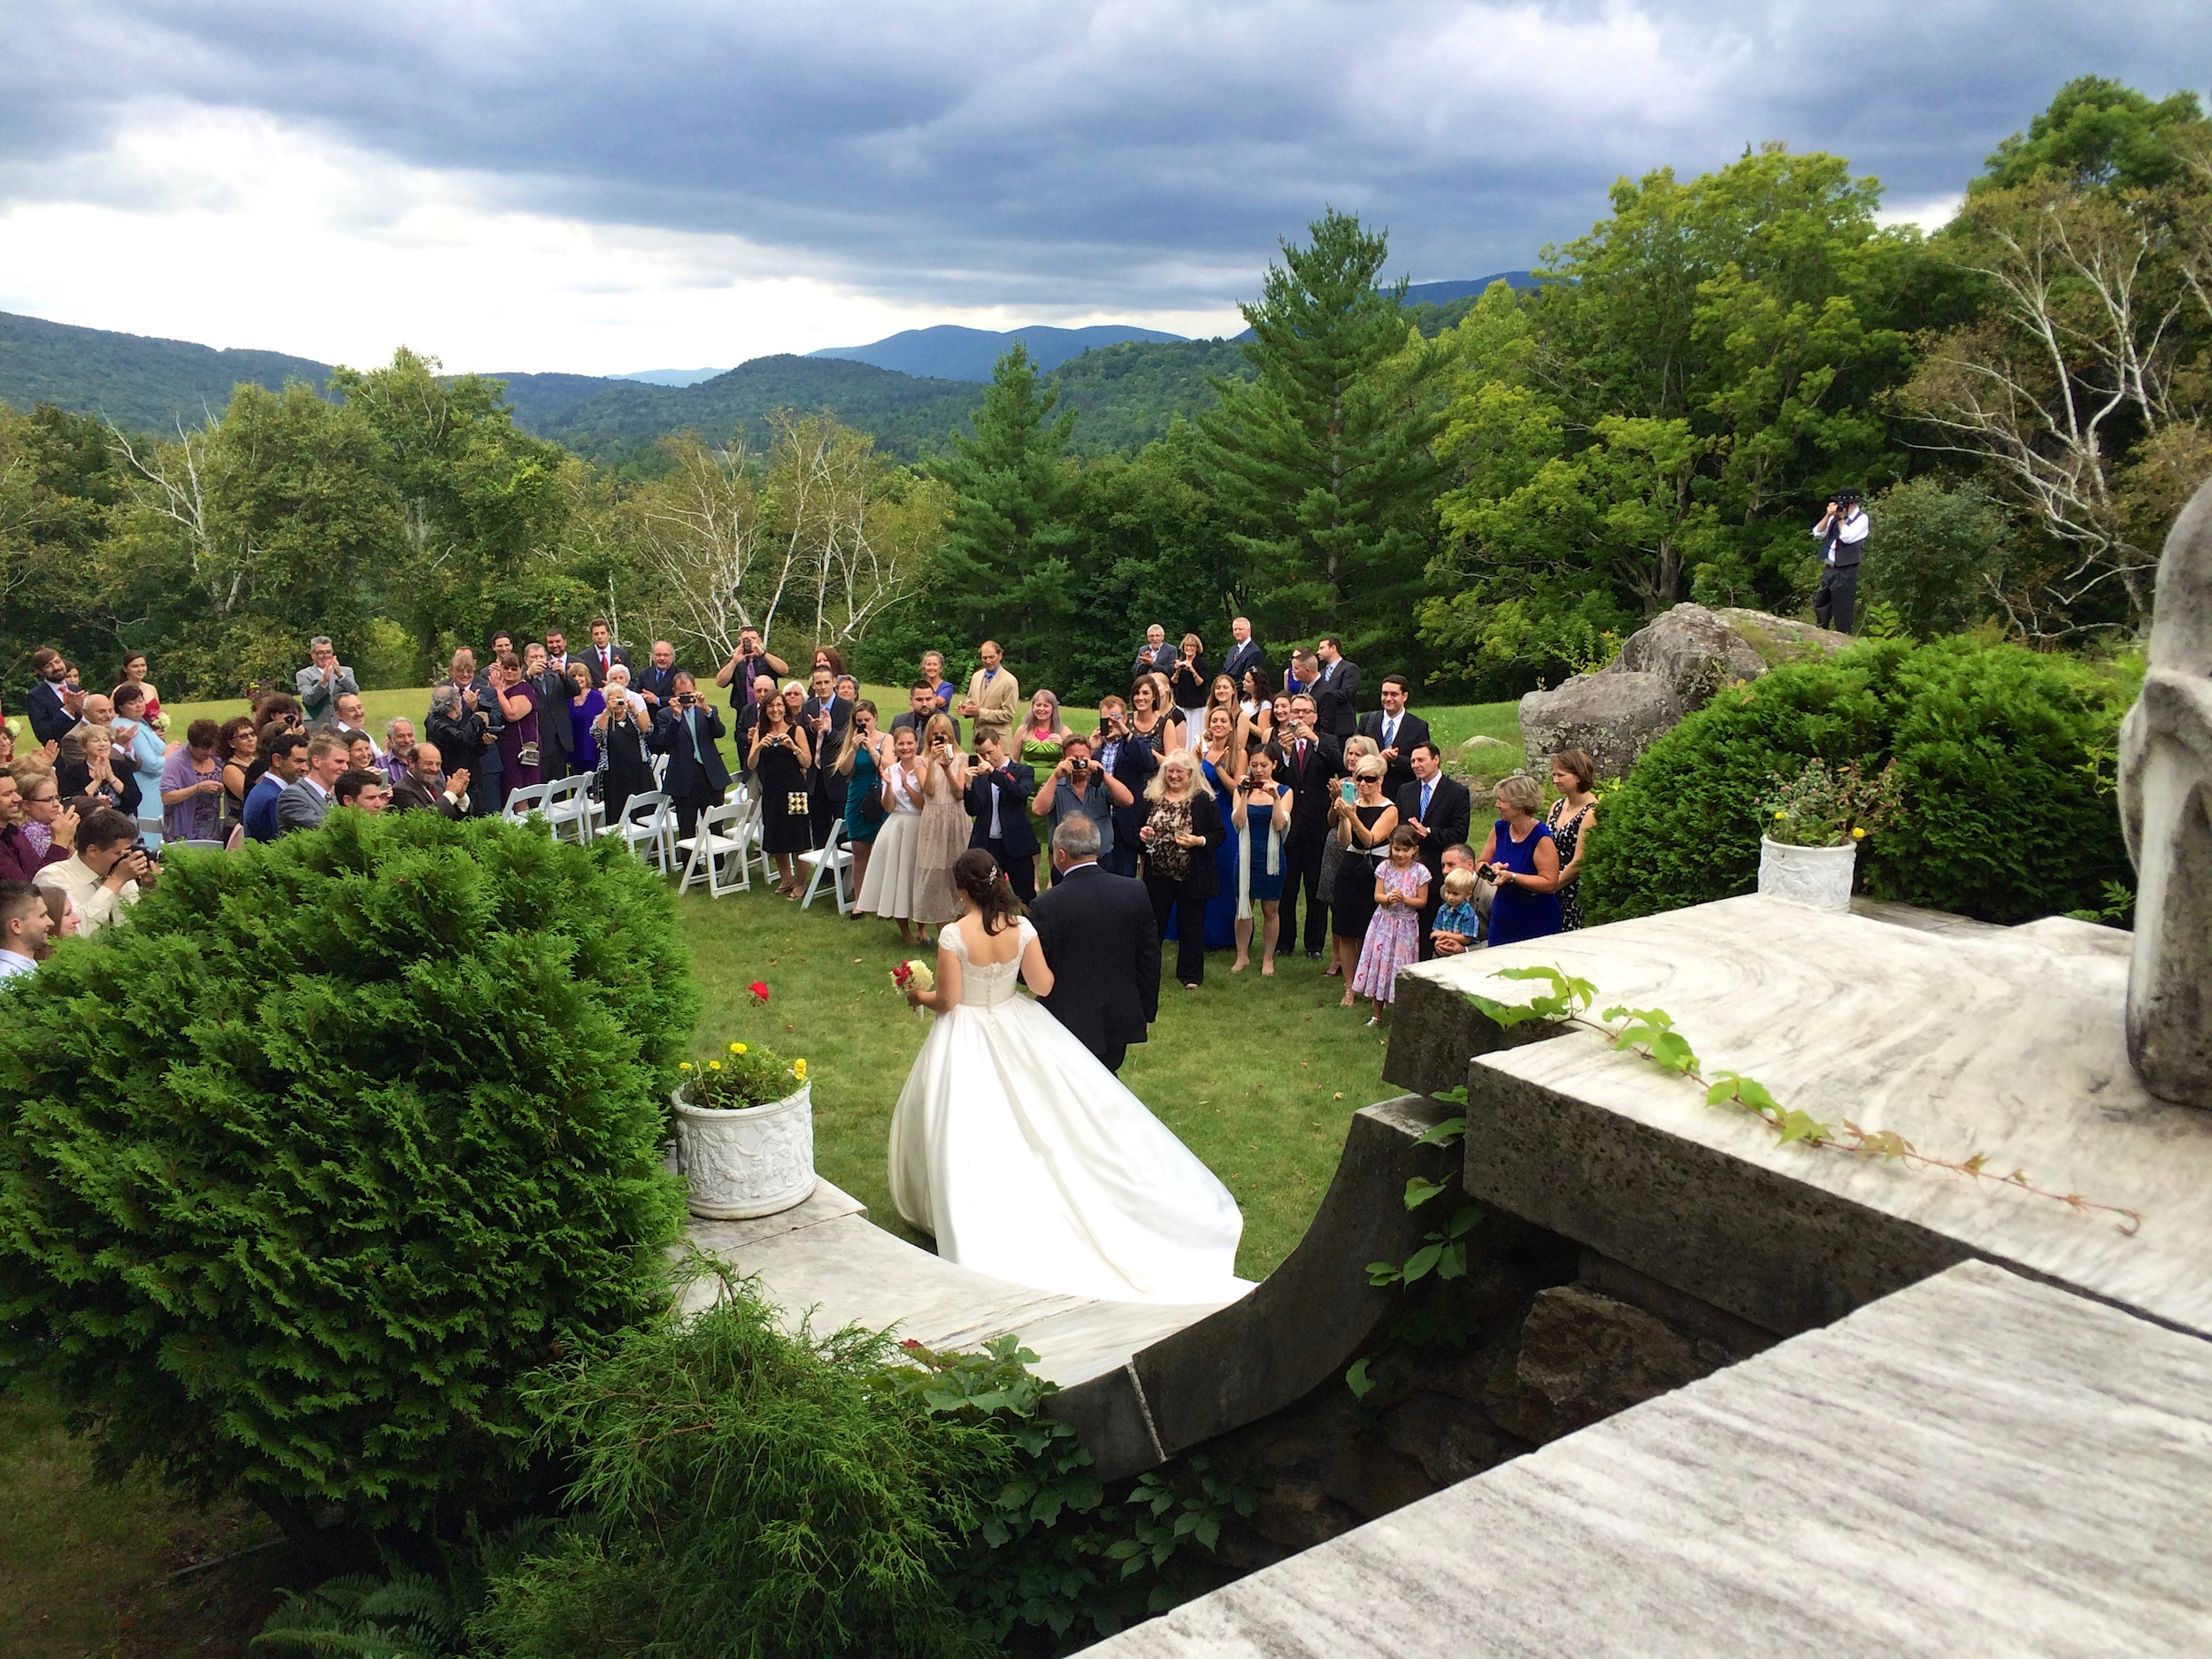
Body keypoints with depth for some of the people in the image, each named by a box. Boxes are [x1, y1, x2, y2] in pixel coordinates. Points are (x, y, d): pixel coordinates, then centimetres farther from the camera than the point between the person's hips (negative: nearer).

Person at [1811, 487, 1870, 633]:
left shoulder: (1861, 518, -8)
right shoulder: (1836, 516, 12)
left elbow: (1847, 537, -22)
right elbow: (1818, 533, 7)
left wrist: (1841, 518, -11)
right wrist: (1829, 515, -3)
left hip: (1845, 571, -7)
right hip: (1829, 568, 7)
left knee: (1842, 609, -2)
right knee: (1820, 604, 14)